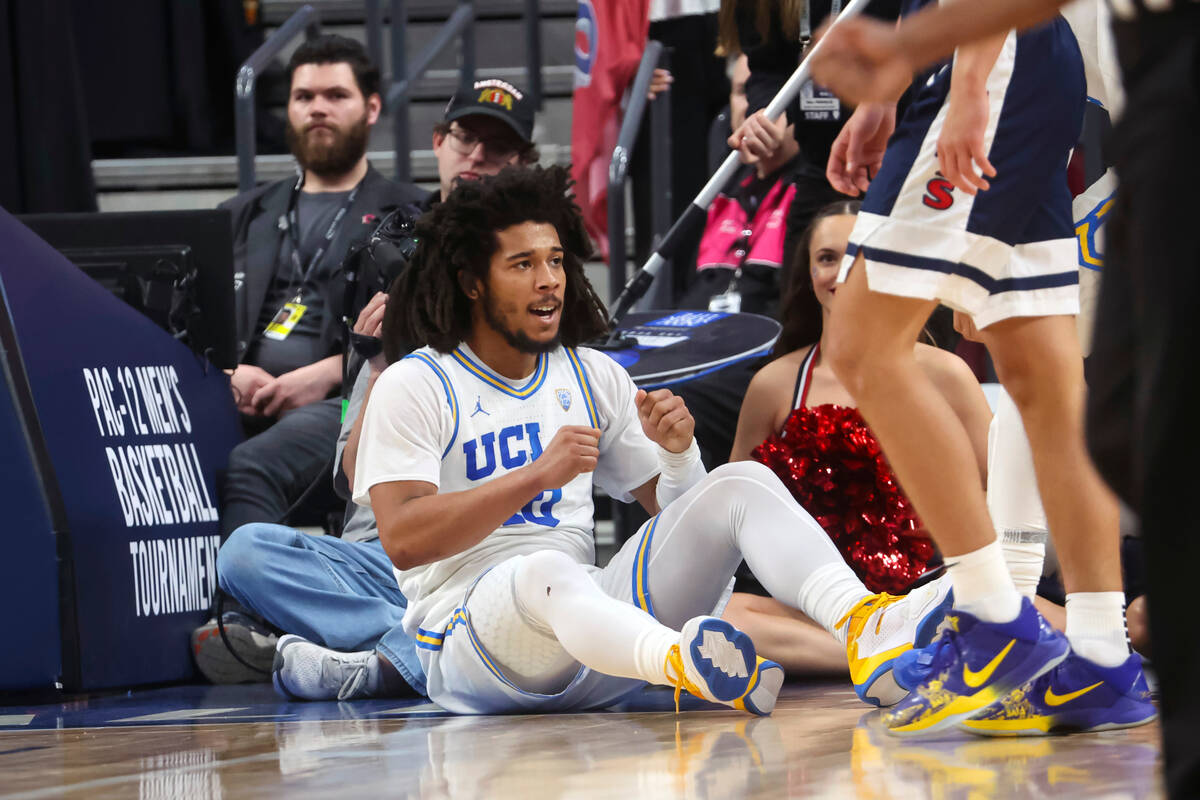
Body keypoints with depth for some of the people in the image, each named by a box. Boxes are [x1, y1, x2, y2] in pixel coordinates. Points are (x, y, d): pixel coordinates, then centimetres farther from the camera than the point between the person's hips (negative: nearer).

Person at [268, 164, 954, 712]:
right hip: (467, 635, -6)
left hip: (594, 626, 6)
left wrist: (677, 449, -2)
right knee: (545, 574, -41)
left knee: (741, 484, -10)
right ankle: (685, 664, -72)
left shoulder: (593, 376, 20)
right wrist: (536, 475, -19)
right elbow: (403, 538, -12)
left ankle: (865, 631, -38)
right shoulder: (414, 387, 2)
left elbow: (675, 509, 21)